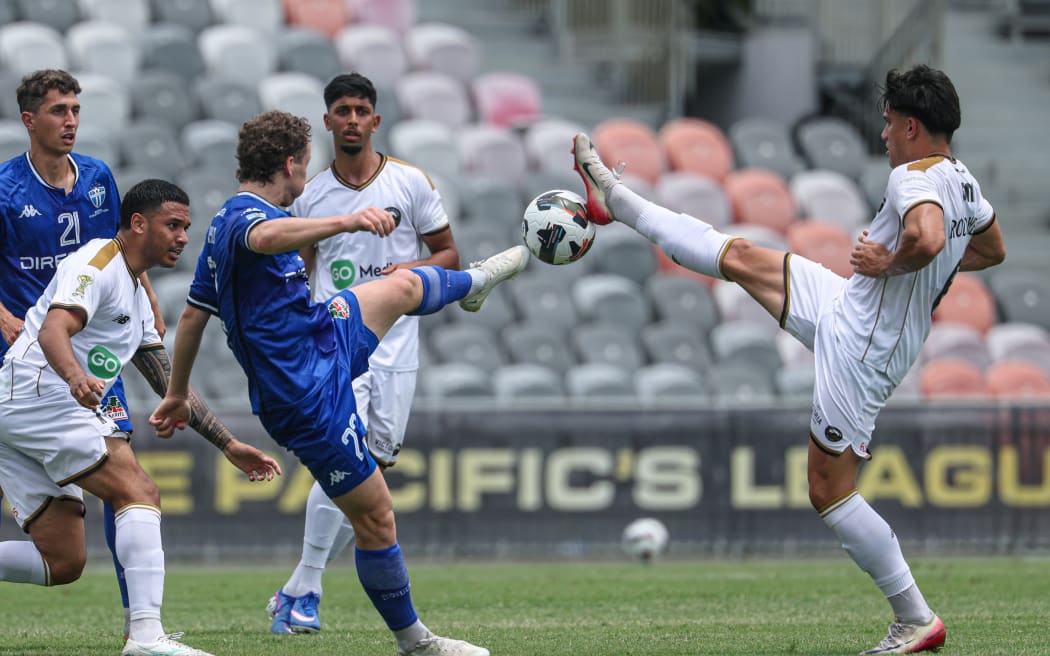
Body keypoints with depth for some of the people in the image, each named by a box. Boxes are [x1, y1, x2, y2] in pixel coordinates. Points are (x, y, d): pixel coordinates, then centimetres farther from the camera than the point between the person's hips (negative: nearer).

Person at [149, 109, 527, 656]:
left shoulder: (224, 222, 8)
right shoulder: (246, 215, -23)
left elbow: (193, 313, 16)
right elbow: (266, 238, -50)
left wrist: (177, 394, 25)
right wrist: (346, 222, -62)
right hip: (312, 397, -10)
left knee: (402, 286, 29)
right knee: (375, 519, -1)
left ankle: (475, 283, 61)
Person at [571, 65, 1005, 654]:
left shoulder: (914, 178, -24)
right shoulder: (963, 181, 5)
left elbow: (926, 237, -46)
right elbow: (993, 250, 23)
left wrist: (892, 262, -25)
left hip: (859, 351, -10)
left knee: (830, 491, -4)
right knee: (740, 257, 17)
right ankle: (616, 200, 32)